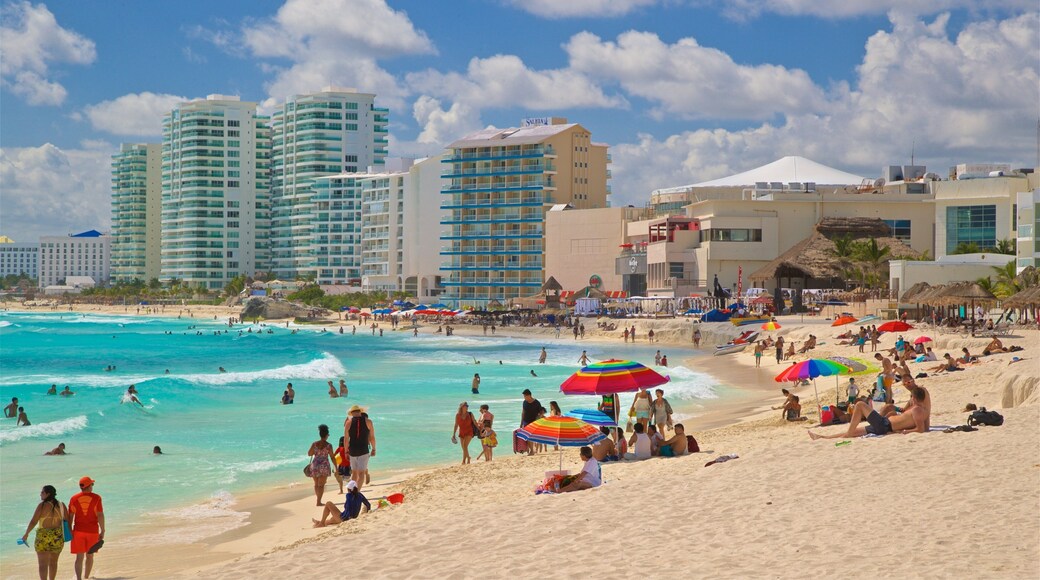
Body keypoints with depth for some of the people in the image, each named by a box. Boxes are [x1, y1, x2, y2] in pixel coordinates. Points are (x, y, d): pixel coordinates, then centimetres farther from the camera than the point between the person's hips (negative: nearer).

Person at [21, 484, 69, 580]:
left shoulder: (42, 505, -11)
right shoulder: (61, 505, 2)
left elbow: (33, 522, -11)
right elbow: (67, 520, 6)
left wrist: (26, 533, 2)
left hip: (43, 537, -5)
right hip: (58, 537, 5)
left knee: (43, 564, -4)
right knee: (53, 562, 20)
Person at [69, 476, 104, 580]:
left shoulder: (74, 499, -1)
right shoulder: (96, 498, -5)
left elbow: (70, 516, 0)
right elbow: (100, 515, -8)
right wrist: (102, 531, -2)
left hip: (78, 531, 0)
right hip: (92, 531, 0)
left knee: (79, 556, -1)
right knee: (90, 555, 17)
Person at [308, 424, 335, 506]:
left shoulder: (314, 444, -2)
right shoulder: (328, 445, -8)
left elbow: (309, 454, 6)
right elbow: (332, 457, -5)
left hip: (315, 465, 3)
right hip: (324, 466, -3)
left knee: (316, 484, 18)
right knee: (321, 485, 2)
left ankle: (318, 500, 25)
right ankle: (318, 502, -4)